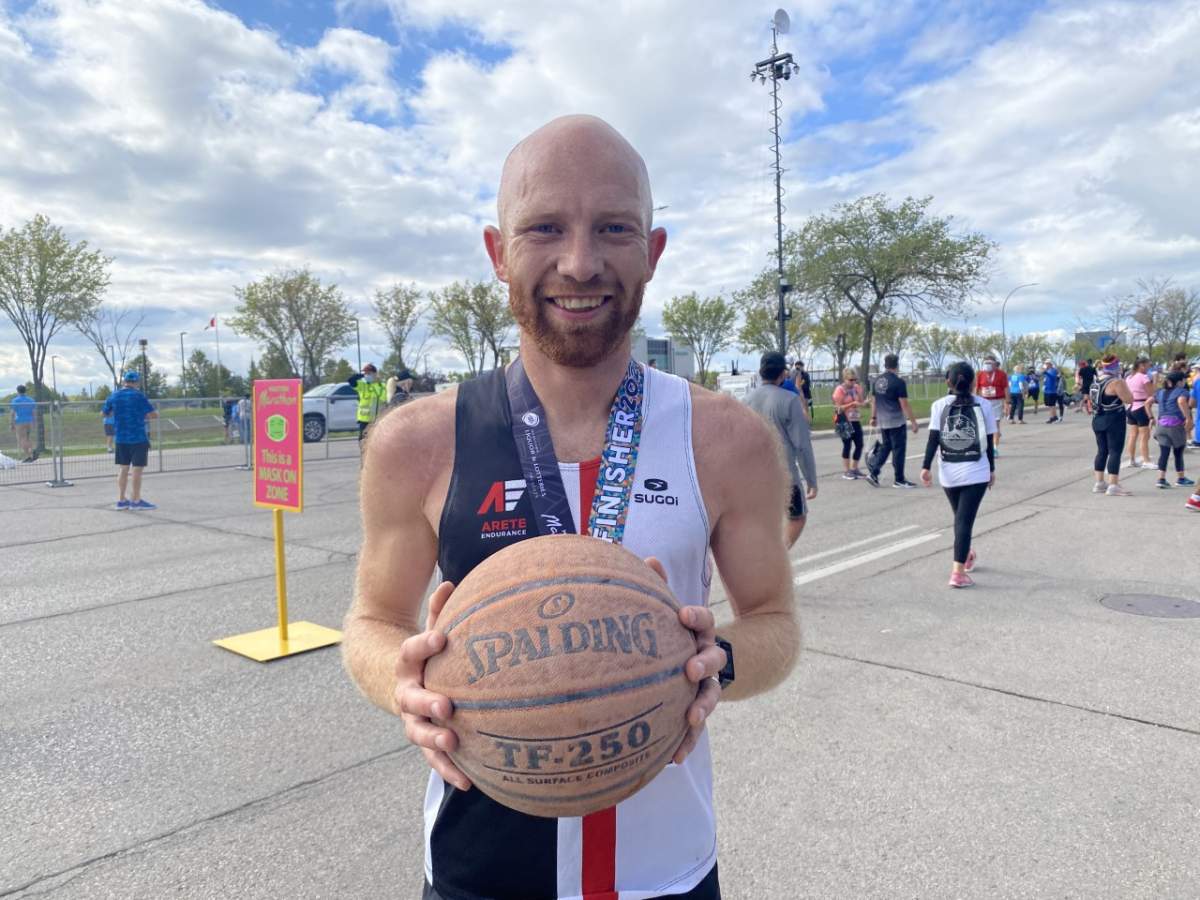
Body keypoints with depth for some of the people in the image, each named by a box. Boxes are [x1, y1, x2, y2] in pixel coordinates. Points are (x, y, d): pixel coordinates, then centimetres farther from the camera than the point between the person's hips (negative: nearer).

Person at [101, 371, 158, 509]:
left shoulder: (114, 396, 5)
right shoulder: (138, 396, -10)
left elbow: (105, 413, 18)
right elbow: (154, 415, -13)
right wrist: (146, 415, 7)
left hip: (120, 438, 5)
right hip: (138, 438, -5)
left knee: (123, 468, 12)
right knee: (137, 469, 0)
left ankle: (121, 500, 14)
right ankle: (135, 501, 3)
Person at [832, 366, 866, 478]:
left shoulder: (857, 387, 8)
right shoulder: (840, 389, -9)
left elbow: (861, 402, 8)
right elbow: (838, 408, -13)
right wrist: (852, 404, -21)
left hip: (856, 421, 6)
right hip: (845, 422, -6)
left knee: (859, 444, 5)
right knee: (847, 445, -2)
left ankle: (855, 468, 19)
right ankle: (846, 471, 7)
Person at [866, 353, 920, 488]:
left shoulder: (877, 381, 5)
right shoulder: (898, 382, -15)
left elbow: (873, 400, 14)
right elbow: (904, 404, -16)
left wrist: (873, 417, 25)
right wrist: (913, 421, -11)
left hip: (882, 422, 6)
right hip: (896, 422, -6)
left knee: (885, 447, 17)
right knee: (898, 449, 2)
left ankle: (873, 473, 8)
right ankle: (899, 480, 9)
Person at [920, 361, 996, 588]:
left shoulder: (939, 405, -1)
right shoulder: (985, 406, -1)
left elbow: (933, 439, -7)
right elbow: (989, 442, 3)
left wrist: (925, 467, -5)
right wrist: (992, 469, 13)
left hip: (948, 473, 2)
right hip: (976, 473, -2)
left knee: (961, 517, 21)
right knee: (965, 520, -3)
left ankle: (965, 556, 42)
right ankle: (958, 572, -10)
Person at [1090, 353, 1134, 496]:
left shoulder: (1096, 381, 10)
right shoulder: (1116, 382, -14)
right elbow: (1129, 399, -15)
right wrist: (1124, 385, -1)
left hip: (1097, 420, 8)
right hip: (1114, 420, -8)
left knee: (1102, 451, 13)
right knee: (1115, 451, -5)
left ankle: (1099, 483, 15)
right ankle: (1113, 485, -7)